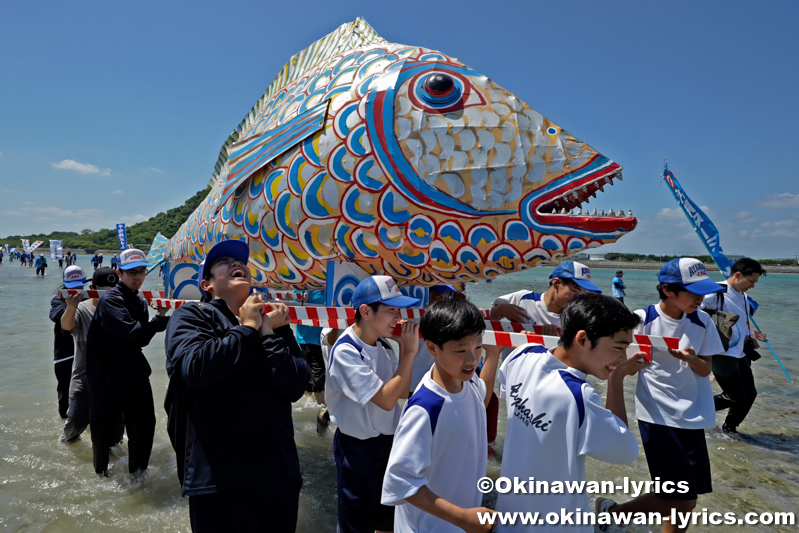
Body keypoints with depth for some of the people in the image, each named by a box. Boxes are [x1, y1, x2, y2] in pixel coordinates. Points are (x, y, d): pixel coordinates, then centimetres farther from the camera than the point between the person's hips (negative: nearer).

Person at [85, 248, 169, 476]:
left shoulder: (140, 302, 10)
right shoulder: (110, 300, -15)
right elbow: (131, 330, -28)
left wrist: (159, 318, -2)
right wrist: (161, 320, -22)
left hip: (134, 370, 6)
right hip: (107, 373, -6)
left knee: (145, 421, 2)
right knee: (103, 423, 9)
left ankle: (138, 470, 21)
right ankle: (101, 471, 33)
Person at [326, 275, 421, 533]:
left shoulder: (383, 344, -3)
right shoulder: (345, 351, -24)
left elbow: (403, 391, 1)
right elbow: (386, 400, -28)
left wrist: (405, 350, -12)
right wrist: (409, 352, -23)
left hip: (388, 439, 7)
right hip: (357, 447, -6)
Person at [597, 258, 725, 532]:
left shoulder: (702, 322, 0)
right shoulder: (642, 318, -13)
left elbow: (706, 370, 3)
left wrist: (692, 359, -19)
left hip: (692, 417, 5)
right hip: (657, 416, -5)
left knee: (685, 500, 10)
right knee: (682, 502, -5)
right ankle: (610, 510, 15)